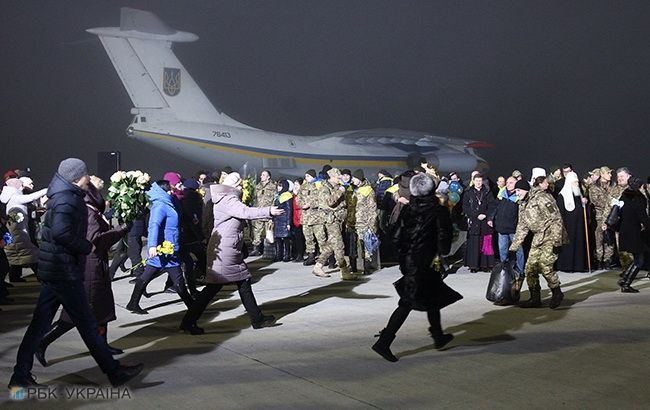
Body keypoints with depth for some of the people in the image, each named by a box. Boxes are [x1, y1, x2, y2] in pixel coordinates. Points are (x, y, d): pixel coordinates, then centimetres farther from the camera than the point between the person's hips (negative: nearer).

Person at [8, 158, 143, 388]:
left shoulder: (65, 196, 15)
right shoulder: (67, 199, -16)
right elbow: (61, 232, -28)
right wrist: (87, 247, -16)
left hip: (53, 270, 10)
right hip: (64, 271, -10)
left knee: (40, 323, 11)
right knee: (86, 323, -2)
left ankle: (21, 376, 16)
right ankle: (114, 372, 6)